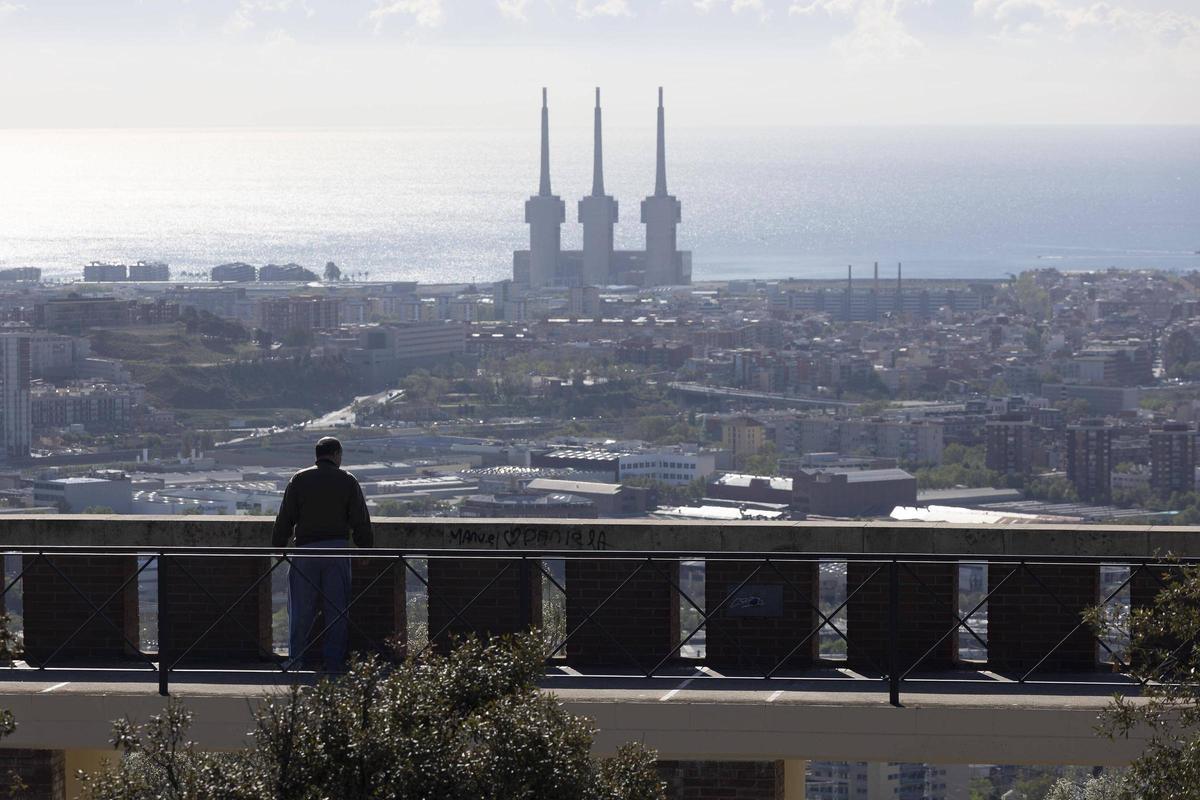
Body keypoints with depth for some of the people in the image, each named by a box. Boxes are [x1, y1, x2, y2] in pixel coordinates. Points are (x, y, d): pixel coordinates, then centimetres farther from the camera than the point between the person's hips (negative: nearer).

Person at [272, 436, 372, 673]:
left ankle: (295, 656, -2)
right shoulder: (347, 481, 4)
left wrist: (277, 547, 9)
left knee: (301, 606, 5)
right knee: (337, 607, 3)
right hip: (337, 547, 0)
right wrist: (366, 549, 10)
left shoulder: (299, 480, 4)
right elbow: (361, 521, 3)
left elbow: (285, 518, 3)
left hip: (306, 548, 0)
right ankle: (334, 660, 1)